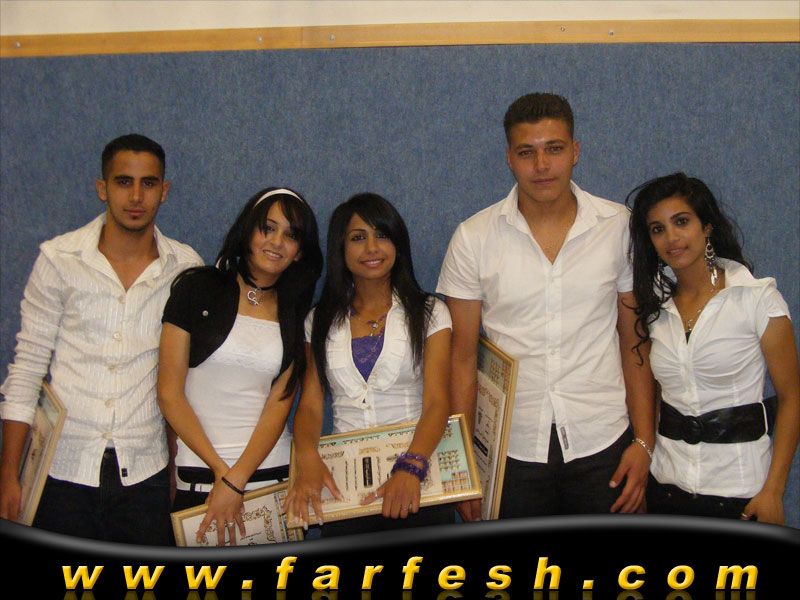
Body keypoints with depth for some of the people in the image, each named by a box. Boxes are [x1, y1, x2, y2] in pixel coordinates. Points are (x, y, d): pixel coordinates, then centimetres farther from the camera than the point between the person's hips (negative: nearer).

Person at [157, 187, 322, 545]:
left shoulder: (296, 314, 6)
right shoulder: (197, 288, -3)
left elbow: (280, 403, -3)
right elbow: (169, 394, -6)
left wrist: (235, 481, -14)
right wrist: (220, 470, -9)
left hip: (273, 472, 2)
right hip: (199, 476, -2)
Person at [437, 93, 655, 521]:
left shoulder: (618, 227, -1)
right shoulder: (473, 238, -3)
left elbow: (635, 341, 3)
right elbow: (462, 358, 0)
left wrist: (643, 441, -1)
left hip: (603, 445, 1)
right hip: (511, 451, 0)